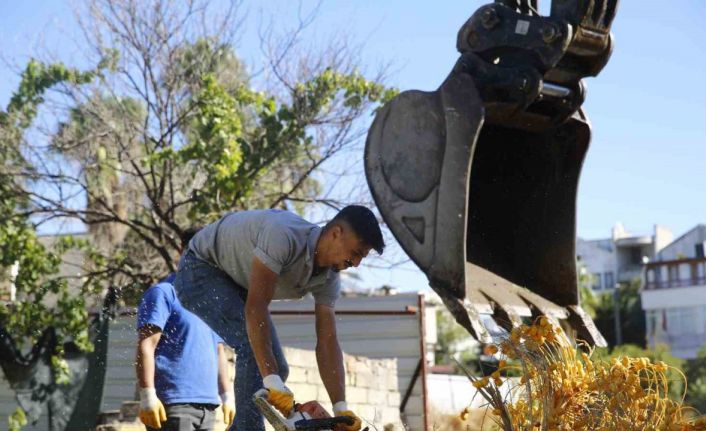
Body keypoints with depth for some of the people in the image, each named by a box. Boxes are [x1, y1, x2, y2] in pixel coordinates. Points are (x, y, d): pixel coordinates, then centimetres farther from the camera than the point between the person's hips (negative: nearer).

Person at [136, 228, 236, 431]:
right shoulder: (164, 293, -3)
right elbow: (146, 346, -10)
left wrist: (227, 394, 17)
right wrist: (148, 396, -18)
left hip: (207, 406, 8)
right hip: (173, 405, -8)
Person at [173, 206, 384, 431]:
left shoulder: (329, 279, -11)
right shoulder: (284, 235, -37)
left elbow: (327, 343, -10)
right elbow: (256, 306, -42)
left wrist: (341, 409, -21)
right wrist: (272, 383, -46)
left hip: (238, 283, 9)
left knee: (277, 368, 1)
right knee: (253, 345, -28)